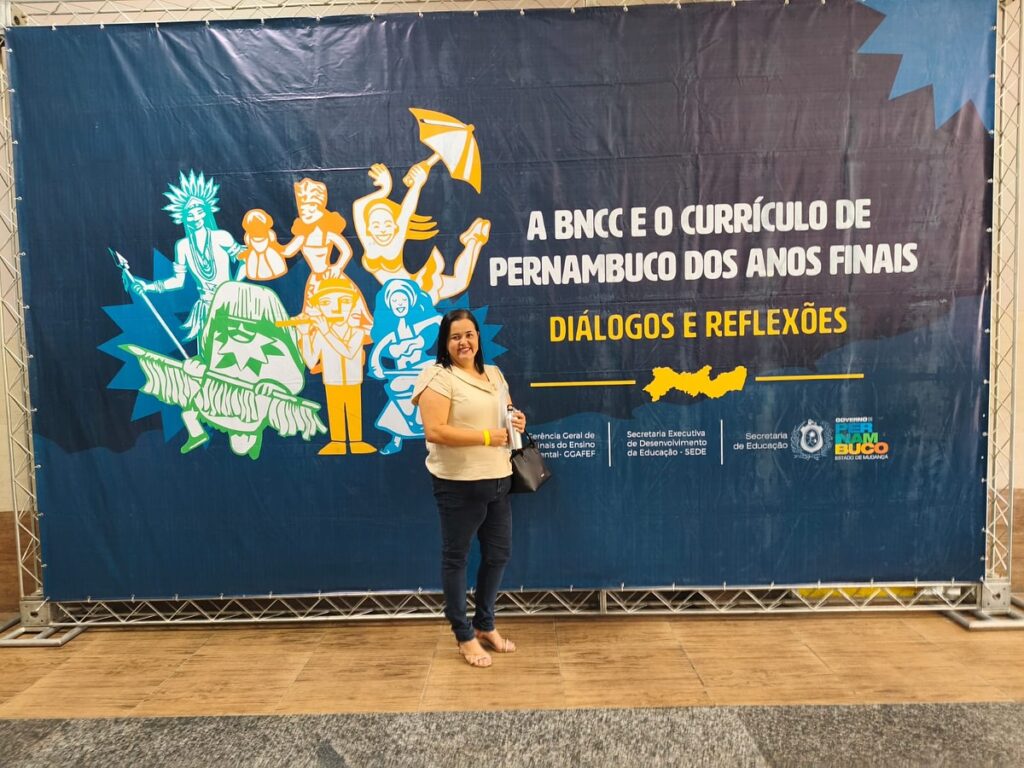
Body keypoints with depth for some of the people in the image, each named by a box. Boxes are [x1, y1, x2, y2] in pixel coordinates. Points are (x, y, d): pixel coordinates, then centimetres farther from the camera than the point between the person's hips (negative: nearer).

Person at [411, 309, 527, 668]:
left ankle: (485, 625, 35)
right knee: (455, 558, 6)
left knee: (498, 554, 16)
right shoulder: (438, 377, -11)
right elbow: (434, 431, -21)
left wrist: (517, 421, 1)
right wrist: (486, 437, -20)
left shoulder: (494, 374, 13)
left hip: (498, 480, 8)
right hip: (459, 484, -7)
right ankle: (465, 637, 21)